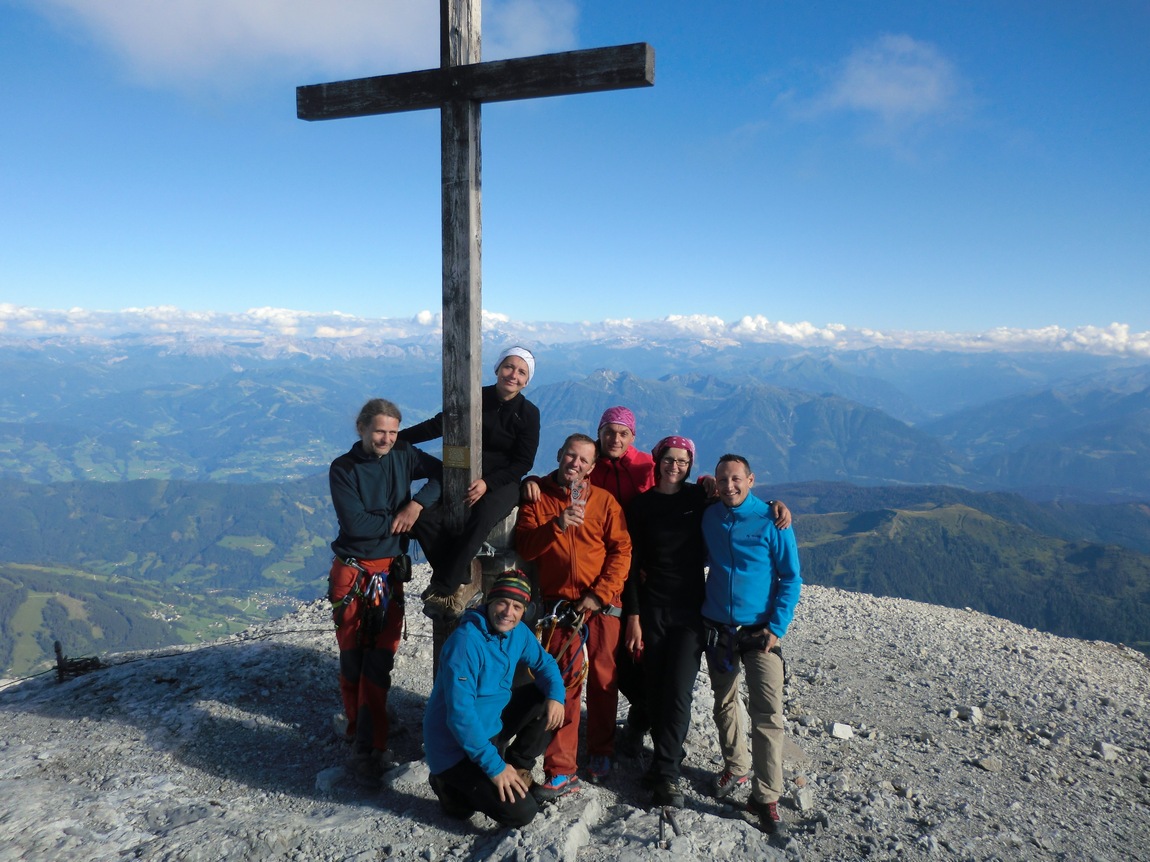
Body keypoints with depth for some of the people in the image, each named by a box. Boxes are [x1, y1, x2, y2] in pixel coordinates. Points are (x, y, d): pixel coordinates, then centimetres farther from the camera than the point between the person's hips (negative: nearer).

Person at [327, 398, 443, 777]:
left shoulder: (403, 455, 2)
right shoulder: (343, 469, -6)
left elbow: (443, 472, -1)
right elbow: (355, 524, -15)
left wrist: (417, 504, -14)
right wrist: (396, 521, -9)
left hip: (389, 573, 1)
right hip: (351, 572, -1)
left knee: (380, 659, -4)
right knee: (352, 657, 6)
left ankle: (369, 743, 1)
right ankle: (358, 729, 24)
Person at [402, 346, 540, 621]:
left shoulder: (529, 413, -1)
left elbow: (523, 462, -4)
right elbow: (438, 425, 8)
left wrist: (488, 483, -20)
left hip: (502, 482, -2)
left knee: (482, 516, -36)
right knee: (423, 514, -26)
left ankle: (441, 590, -24)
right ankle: (462, 582, -16)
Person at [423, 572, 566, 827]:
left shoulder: (518, 631, -4)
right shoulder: (466, 641, -27)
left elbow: (544, 663, 10)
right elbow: (460, 714, -29)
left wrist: (556, 696, -13)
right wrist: (494, 766, -26)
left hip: (492, 724, 8)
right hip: (455, 747, -8)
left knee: (545, 699, -1)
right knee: (521, 813, -15)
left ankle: (519, 770, 10)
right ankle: (453, 784, 6)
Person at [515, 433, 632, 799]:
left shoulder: (604, 500, 4)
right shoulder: (537, 498, 5)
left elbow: (621, 550, -1)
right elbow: (524, 547, -4)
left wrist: (599, 594, -9)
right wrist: (557, 525, -19)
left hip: (602, 605, 1)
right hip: (559, 603, 0)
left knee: (603, 680, 7)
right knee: (563, 682, -4)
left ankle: (601, 752, 28)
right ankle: (561, 770, 4)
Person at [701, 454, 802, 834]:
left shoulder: (772, 521, -9)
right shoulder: (708, 518, 2)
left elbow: (790, 578, -6)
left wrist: (776, 628, -12)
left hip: (759, 632, -4)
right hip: (717, 630, 4)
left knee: (767, 713, -8)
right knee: (724, 705, 16)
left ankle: (765, 796, 3)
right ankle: (735, 767, 37)